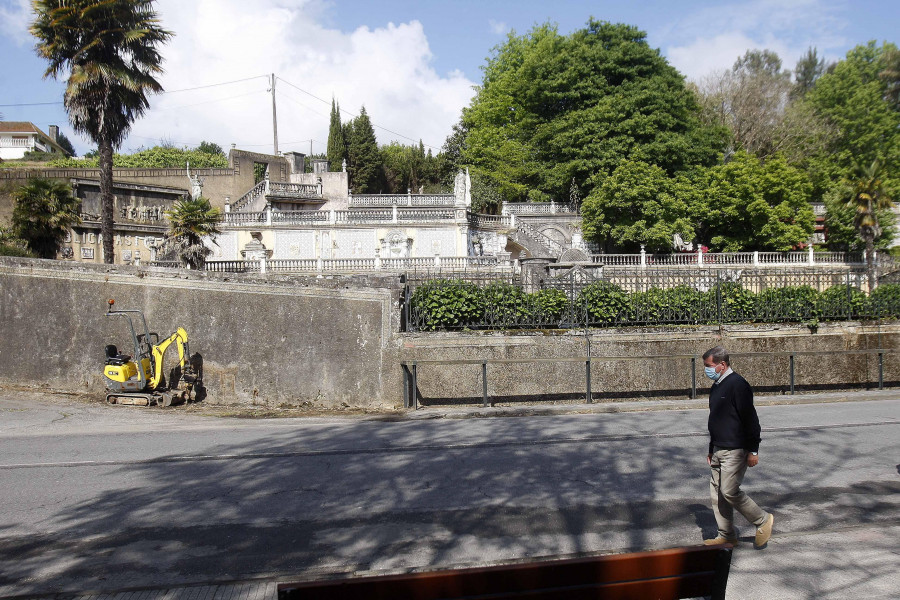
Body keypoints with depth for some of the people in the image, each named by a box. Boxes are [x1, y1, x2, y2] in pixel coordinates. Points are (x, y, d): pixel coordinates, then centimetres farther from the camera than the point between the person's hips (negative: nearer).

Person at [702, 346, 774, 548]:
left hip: (735, 450, -9)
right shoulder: (716, 387, 15)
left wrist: (753, 450, -18)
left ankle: (763, 520, 11)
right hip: (719, 450, 9)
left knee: (729, 491, -11)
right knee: (717, 492, 8)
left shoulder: (737, 385, -14)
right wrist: (711, 449, 25)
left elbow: (750, 419, -16)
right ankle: (726, 536, 18)